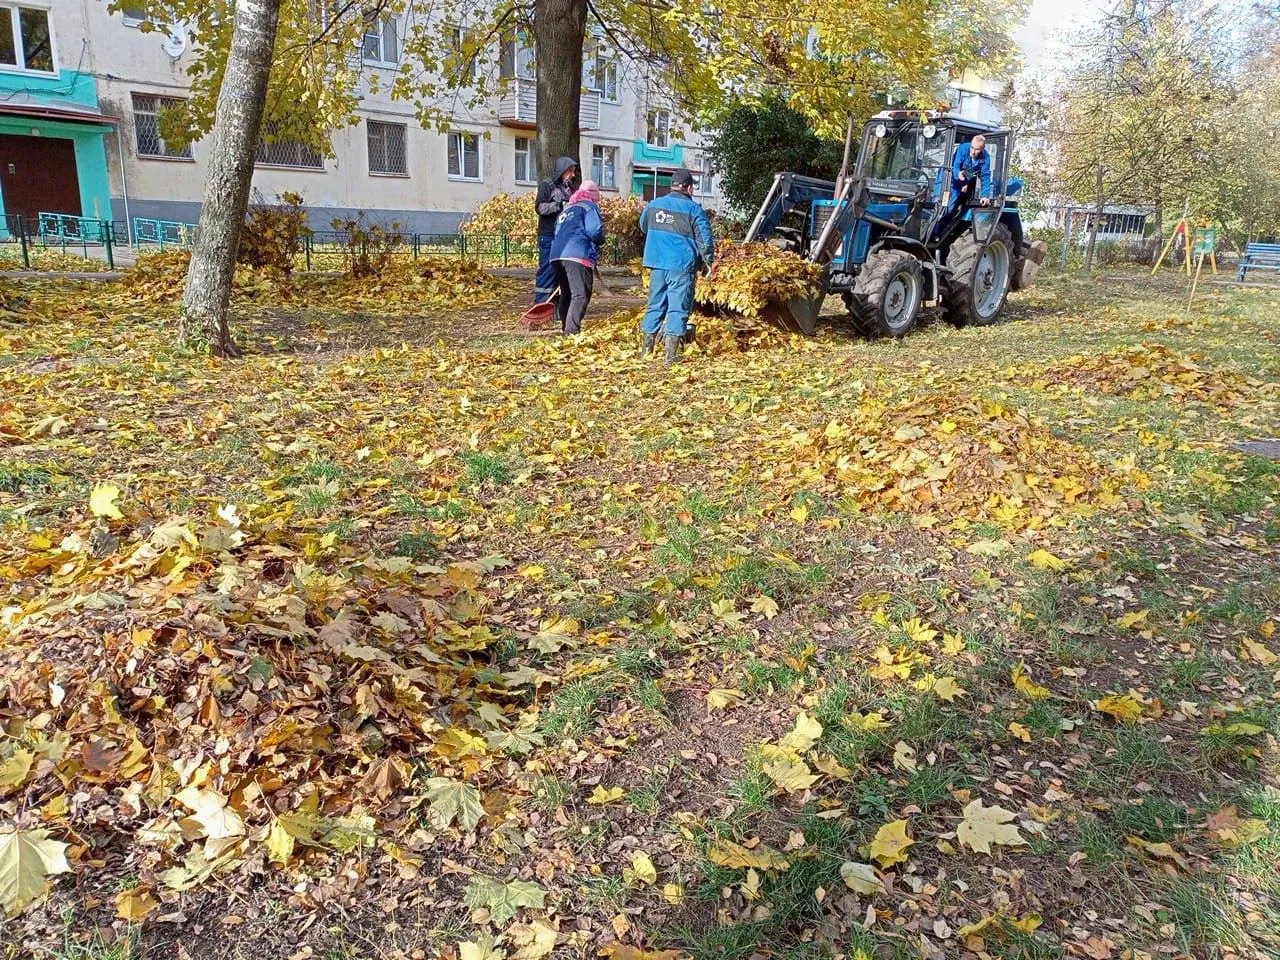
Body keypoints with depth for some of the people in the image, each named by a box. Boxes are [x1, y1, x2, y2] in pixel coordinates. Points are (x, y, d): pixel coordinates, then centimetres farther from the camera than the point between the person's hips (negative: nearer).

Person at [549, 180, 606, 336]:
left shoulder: (566, 209, 29)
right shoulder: (589, 206, 6)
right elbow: (595, 232, -8)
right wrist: (600, 241, 12)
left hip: (557, 254, 8)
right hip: (578, 255, -8)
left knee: (566, 294, 17)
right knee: (581, 295, -11)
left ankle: (565, 329, 19)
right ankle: (572, 331, -21)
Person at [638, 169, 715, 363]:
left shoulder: (653, 205, 8)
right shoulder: (694, 209, -8)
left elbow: (644, 227, 26)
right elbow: (705, 240, -8)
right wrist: (707, 262, 6)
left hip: (657, 264, 5)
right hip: (682, 267, -5)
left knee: (655, 305, 14)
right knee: (678, 309, 0)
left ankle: (646, 349, 17)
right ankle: (671, 354, -2)